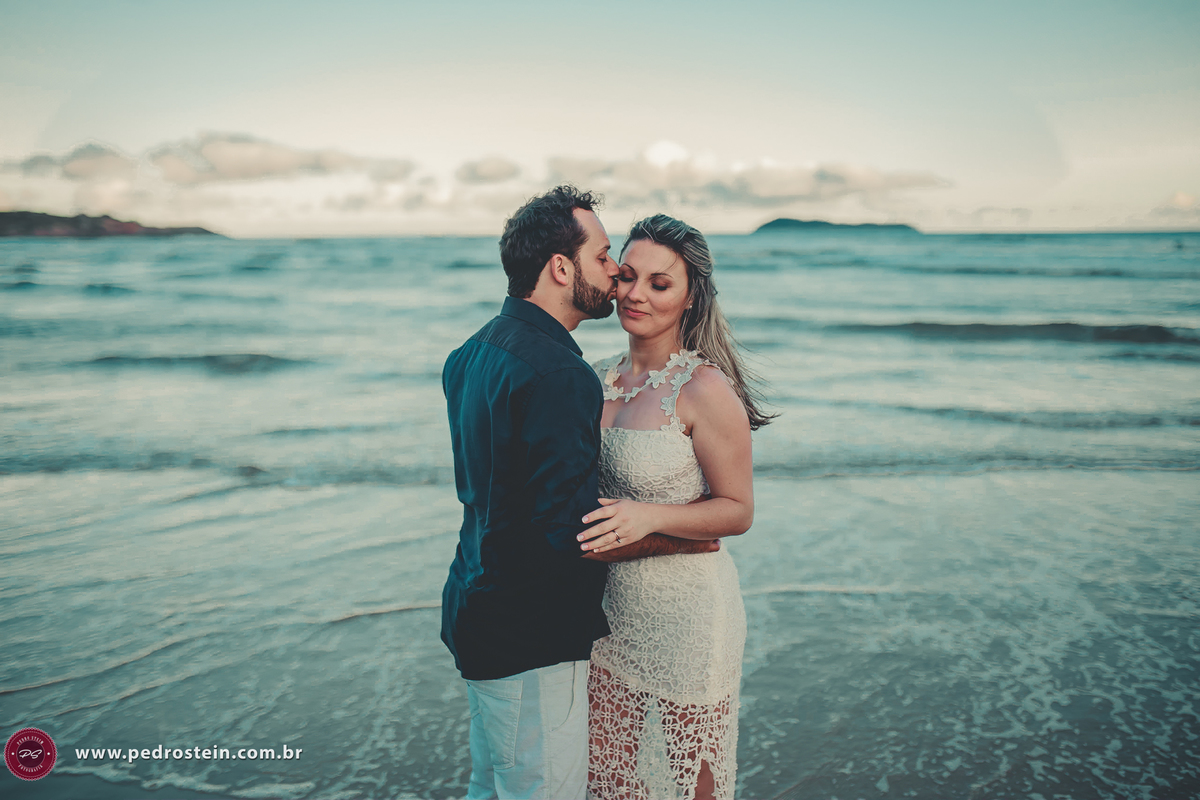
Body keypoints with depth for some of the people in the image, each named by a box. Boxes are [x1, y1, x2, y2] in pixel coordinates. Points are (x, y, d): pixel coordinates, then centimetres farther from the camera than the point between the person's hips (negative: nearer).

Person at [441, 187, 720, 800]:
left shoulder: (471, 353, 6)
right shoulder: (558, 374, -25)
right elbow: (570, 531, -28)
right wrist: (681, 537, -13)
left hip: (478, 609, 10)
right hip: (531, 641, -9)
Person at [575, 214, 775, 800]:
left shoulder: (705, 389, -17)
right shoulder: (602, 379, 4)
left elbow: (738, 511, -14)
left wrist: (650, 517, -27)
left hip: (686, 613, -6)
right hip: (610, 609, 6)